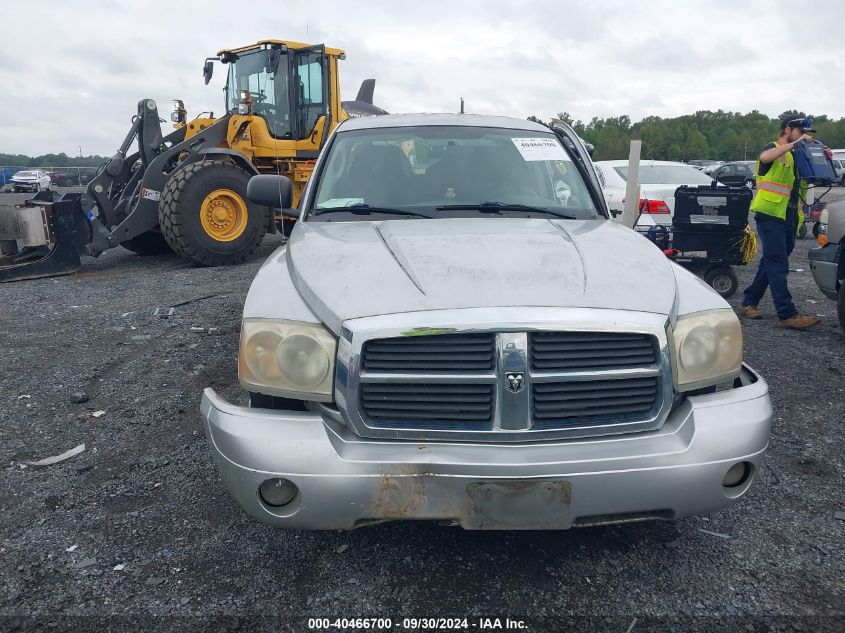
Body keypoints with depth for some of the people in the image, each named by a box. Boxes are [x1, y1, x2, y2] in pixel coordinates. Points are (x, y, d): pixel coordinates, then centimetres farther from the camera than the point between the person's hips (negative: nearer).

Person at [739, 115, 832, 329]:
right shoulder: (773, 149, 0)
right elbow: (765, 157, -25)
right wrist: (795, 143, -24)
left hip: (790, 218, 9)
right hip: (770, 214, -8)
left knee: (771, 263, 11)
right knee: (778, 265, -11)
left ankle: (749, 303, 20)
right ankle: (788, 315, -14)